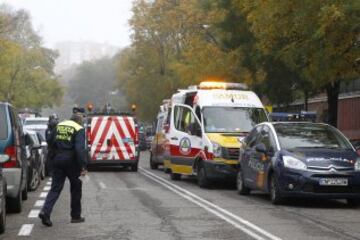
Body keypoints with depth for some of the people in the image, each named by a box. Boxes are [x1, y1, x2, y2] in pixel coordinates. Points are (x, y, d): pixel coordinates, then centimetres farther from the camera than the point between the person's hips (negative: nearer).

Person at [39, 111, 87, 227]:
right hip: (71, 161, -4)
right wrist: (83, 166, -20)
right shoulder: (79, 129, -7)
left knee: (55, 188, 6)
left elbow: (51, 143, 17)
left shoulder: (59, 126, 10)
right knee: (76, 187, 13)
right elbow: (80, 148, -18)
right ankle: (76, 216, 18)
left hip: (58, 160, 4)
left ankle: (45, 211, -13)